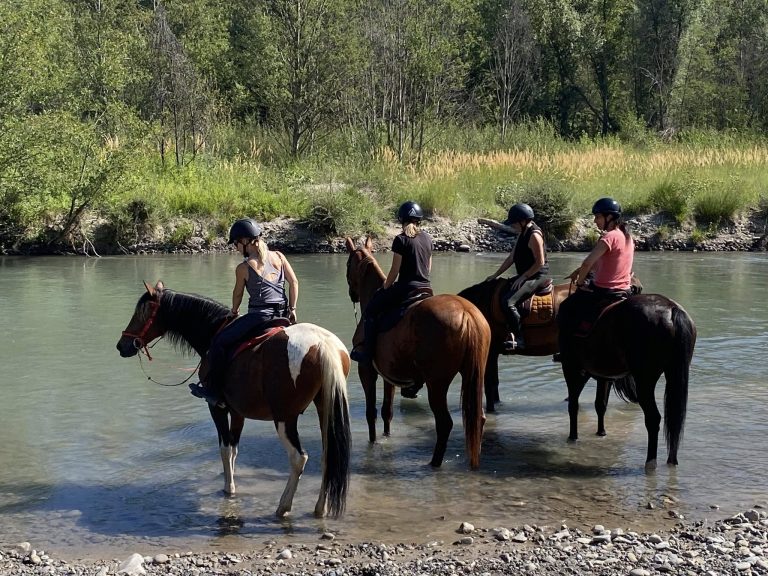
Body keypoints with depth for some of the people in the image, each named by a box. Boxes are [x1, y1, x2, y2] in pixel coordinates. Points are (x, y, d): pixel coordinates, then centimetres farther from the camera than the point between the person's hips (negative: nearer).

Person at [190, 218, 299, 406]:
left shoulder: (243, 268, -8)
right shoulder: (278, 256, 6)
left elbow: (238, 294, 5)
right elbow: (294, 282, 6)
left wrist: (234, 311, 25)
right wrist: (292, 309, 13)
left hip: (259, 316, -7)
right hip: (282, 315, 7)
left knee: (219, 342, 4)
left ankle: (213, 390, 5)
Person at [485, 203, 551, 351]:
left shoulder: (534, 235, -16)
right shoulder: (523, 234, 13)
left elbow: (540, 263, -20)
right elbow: (511, 258, 17)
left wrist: (522, 277, -18)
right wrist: (496, 275, 13)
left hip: (537, 277, -11)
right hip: (525, 276, 11)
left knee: (508, 301, -26)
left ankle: (518, 339, -22)